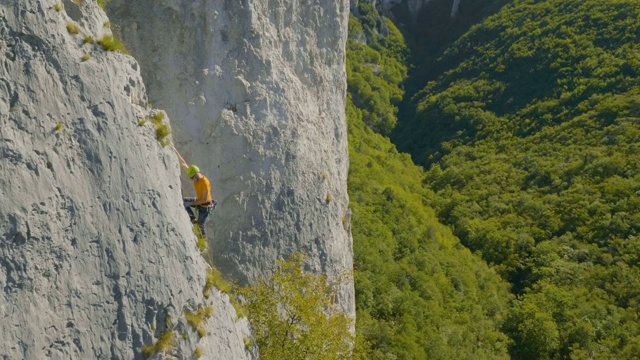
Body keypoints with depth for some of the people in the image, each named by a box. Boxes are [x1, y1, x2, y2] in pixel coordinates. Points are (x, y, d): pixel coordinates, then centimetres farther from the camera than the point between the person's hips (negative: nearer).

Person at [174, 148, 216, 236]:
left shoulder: (205, 183, -32)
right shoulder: (196, 177, -11)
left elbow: (204, 200, -28)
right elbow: (183, 164, -8)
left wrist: (191, 203, -24)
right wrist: (176, 151, -13)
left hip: (205, 206, -8)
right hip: (199, 200, 8)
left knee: (200, 225, 0)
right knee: (183, 201, -3)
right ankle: (193, 218, 3)